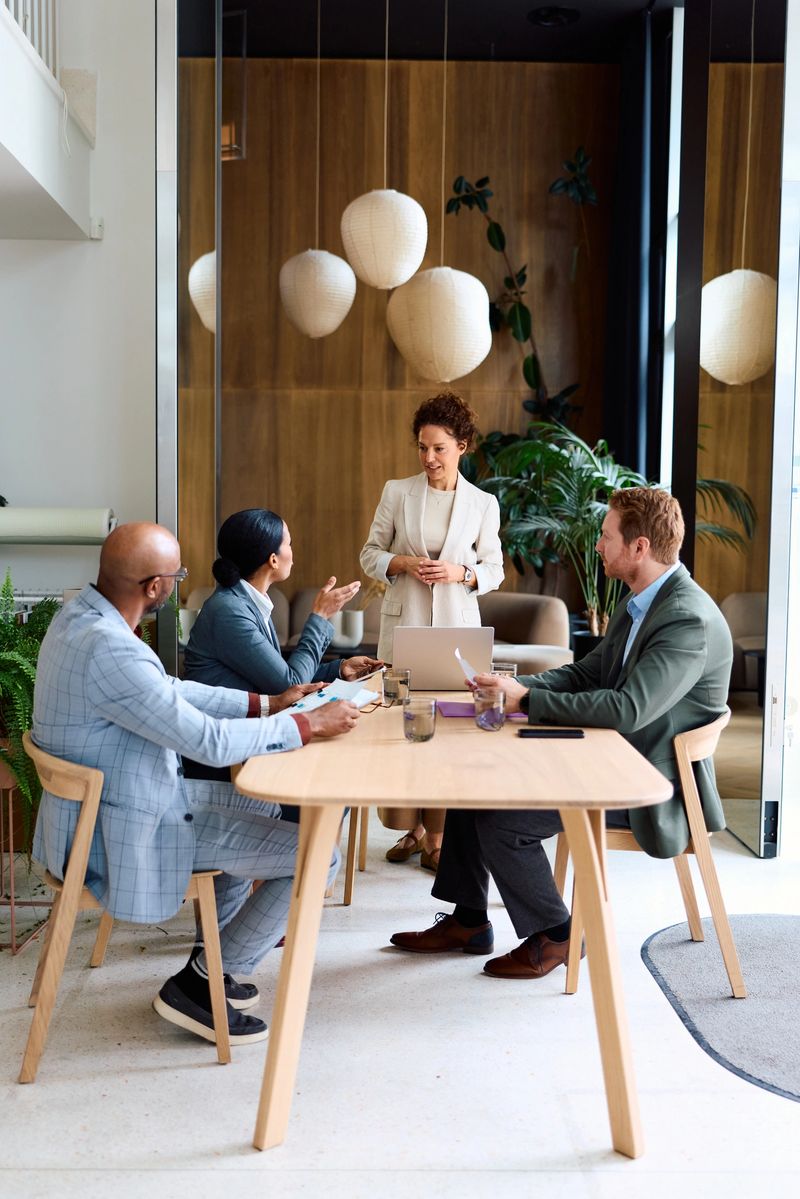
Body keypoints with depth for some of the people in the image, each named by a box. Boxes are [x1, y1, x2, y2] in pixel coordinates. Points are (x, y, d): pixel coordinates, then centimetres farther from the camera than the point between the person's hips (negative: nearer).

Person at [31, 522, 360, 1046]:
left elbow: (171, 690, 11)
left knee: (262, 805, 27)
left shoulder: (84, 613, 0)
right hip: (126, 827, -10)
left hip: (105, 798, 10)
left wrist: (266, 703, 7)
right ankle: (198, 984, 7)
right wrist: (310, 724, -16)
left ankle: (214, 956, 32)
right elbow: (210, 742, -28)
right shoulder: (110, 651, -32)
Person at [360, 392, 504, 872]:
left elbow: (494, 570, 7)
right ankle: (410, 827, 17)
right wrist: (403, 564, -11)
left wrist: (460, 572, -12)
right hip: (403, 621, 1)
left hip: (457, 625, 0)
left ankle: (438, 835, 11)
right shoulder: (397, 492, 3)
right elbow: (370, 554, 8)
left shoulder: (484, 504, 3)